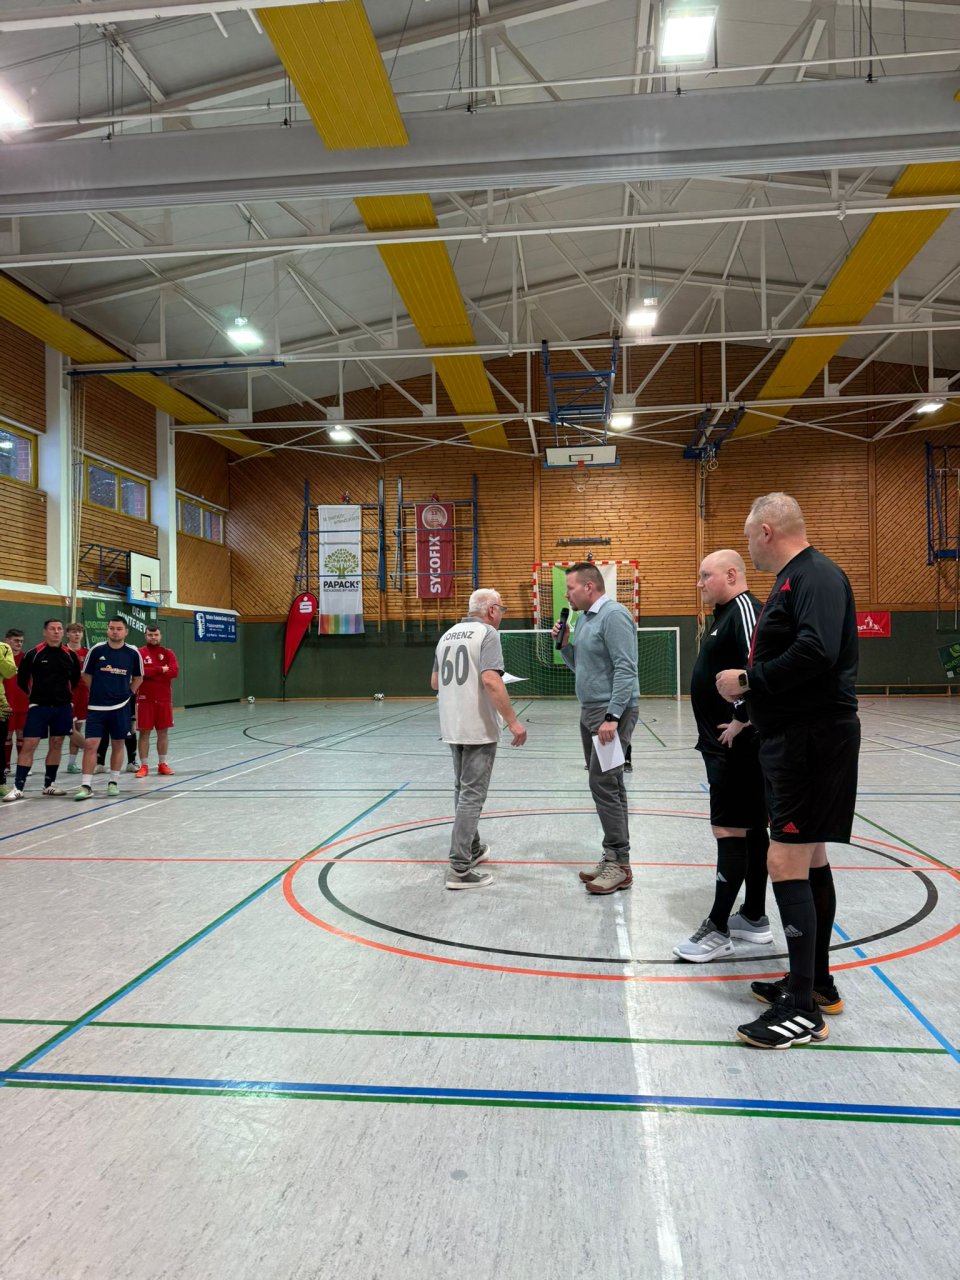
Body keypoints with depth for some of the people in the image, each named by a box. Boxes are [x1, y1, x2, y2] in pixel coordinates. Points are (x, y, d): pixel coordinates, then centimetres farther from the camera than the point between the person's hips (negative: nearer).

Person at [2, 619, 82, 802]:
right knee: (29, 745, -8)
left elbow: (76, 678, 17)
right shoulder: (33, 654, -5)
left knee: (56, 745, 8)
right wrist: (35, 694, 8)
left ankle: (49, 784, 19)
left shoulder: (70, 655, 3)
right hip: (39, 706, -3)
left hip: (63, 707, 3)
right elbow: (22, 679, 5)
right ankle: (18, 787, -2)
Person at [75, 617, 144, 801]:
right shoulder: (96, 650, -3)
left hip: (121, 707, 1)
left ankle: (114, 782, 24)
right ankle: (86, 786, 0)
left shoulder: (133, 653, -2)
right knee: (90, 744, -7)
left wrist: (128, 693, 5)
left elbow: (138, 677, 12)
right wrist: (98, 693, 9)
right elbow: (87, 675, 10)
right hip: (96, 707, -1)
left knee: (118, 745, 10)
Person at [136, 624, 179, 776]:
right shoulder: (139, 653, 0)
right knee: (144, 732, 1)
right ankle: (144, 766, 7)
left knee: (163, 732, 7)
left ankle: (162, 764, 16)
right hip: (145, 699, -2)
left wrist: (152, 673, -12)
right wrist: (161, 670, -13)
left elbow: (174, 672, -6)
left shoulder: (168, 653, 7)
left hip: (164, 699, 3)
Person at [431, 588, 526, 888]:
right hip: (478, 728, -8)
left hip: (452, 727, 8)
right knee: (472, 795, -3)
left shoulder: (447, 635, 12)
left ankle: (472, 850, 34)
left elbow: (435, 682, 17)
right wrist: (513, 722, -22)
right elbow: (491, 680, -24)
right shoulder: (487, 633, -11)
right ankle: (460, 868, -3)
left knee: (463, 790, 20)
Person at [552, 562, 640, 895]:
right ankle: (613, 858, 18)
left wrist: (613, 717, -25)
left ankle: (619, 865, -3)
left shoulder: (614, 616, -14)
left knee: (604, 784, -10)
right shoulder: (584, 618, 14)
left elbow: (625, 670, -21)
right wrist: (565, 645, 5)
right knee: (607, 785, 11)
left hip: (612, 712, -10)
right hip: (591, 711, 10)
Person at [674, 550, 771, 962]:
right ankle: (754, 917, 26)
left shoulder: (744, 609, -15)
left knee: (731, 831, -6)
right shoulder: (724, 613, 17)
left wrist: (740, 723, -22)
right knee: (751, 828, 15)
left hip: (737, 745, -11)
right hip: (723, 745, 11)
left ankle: (717, 930, 0)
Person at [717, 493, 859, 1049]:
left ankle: (804, 1009, 2)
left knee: (787, 862, -9)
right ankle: (817, 982, 30)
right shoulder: (795, 580, 16)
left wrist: (748, 680, -19)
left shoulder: (817, 576, -15)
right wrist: (750, 683, 9)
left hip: (813, 740, -11)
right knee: (809, 857, 16)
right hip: (796, 736, 11)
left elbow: (816, 652, -29)